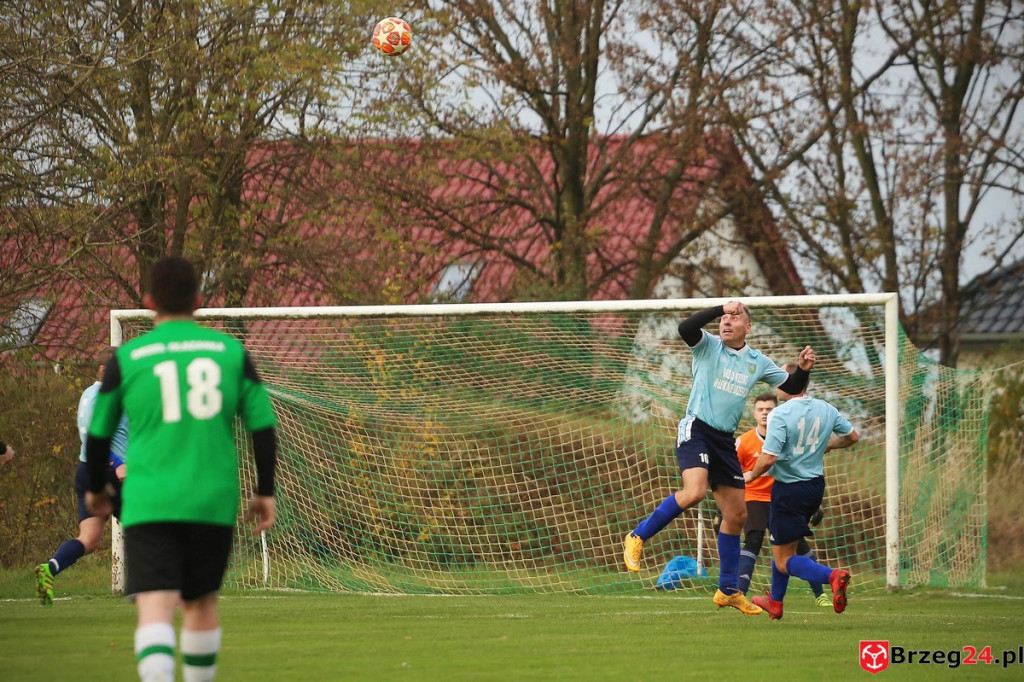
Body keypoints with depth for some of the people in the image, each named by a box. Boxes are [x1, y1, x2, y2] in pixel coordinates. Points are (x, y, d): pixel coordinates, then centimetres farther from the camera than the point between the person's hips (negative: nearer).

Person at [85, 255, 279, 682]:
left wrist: (96, 488, 28)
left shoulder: (127, 358, 2)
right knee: (201, 604, 20)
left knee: (155, 608, -12)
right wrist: (265, 492, 16)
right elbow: (263, 426, 5)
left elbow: (99, 434, 11)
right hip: (214, 502, 3)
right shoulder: (231, 351, 6)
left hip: (149, 504, -2)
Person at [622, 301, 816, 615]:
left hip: (725, 441, 6)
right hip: (696, 429, -6)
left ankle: (728, 590, 17)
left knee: (736, 515, 7)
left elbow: (791, 387, 18)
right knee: (694, 492, -30)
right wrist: (721, 308, -25)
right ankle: (638, 537, -12)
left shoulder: (758, 362, 13)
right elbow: (685, 328, -22)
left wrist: (803, 369, -2)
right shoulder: (708, 346, -1)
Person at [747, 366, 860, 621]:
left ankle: (832, 576, -27)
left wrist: (752, 475, -5)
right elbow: (852, 436, 14)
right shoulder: (826, 409, 0)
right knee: (784, 545, 26)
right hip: (816, 484, 7)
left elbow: (769, 457, -25)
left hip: (789, 490, -7)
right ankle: (775, 602, 36)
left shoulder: (780, 414, -20)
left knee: (784, 560, -2)